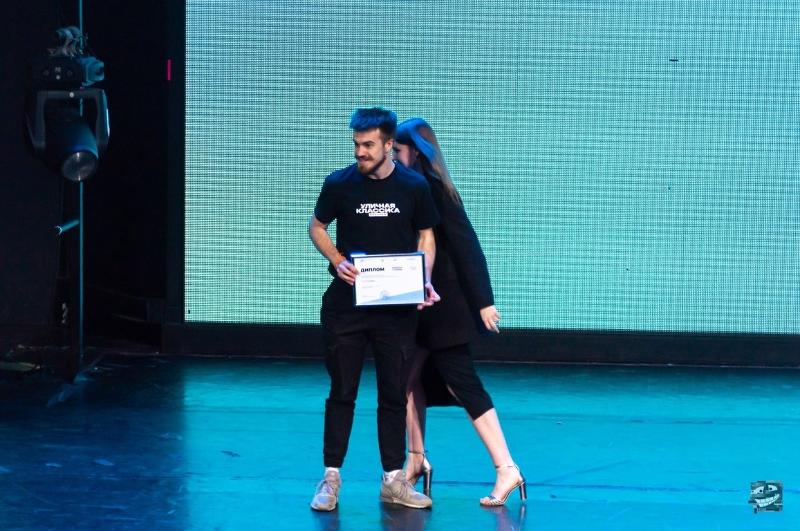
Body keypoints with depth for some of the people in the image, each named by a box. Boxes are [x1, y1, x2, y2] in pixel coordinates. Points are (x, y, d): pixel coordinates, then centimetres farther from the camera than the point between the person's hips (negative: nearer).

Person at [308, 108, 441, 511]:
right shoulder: (339, 184, -5)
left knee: (394, 395, 7)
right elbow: (316, 227, 8)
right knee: (342, 392, 5)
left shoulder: (414, 186, -3)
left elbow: (426, 236, 8)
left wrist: (424, 282, -8)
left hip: (397, 306, 1)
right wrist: (337, 260, -10)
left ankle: (393, 480, 16)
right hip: (345, 303, -1)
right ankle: (331, 478, 14)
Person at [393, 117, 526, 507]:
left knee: (462, 383, -7)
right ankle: (417, 460, 27)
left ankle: (507, 470, -3)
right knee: (410, 378, 13)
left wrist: (483, 301, -20)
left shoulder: (434, 189, -15)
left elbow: (465, 244, -18)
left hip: (445, 306, -9)